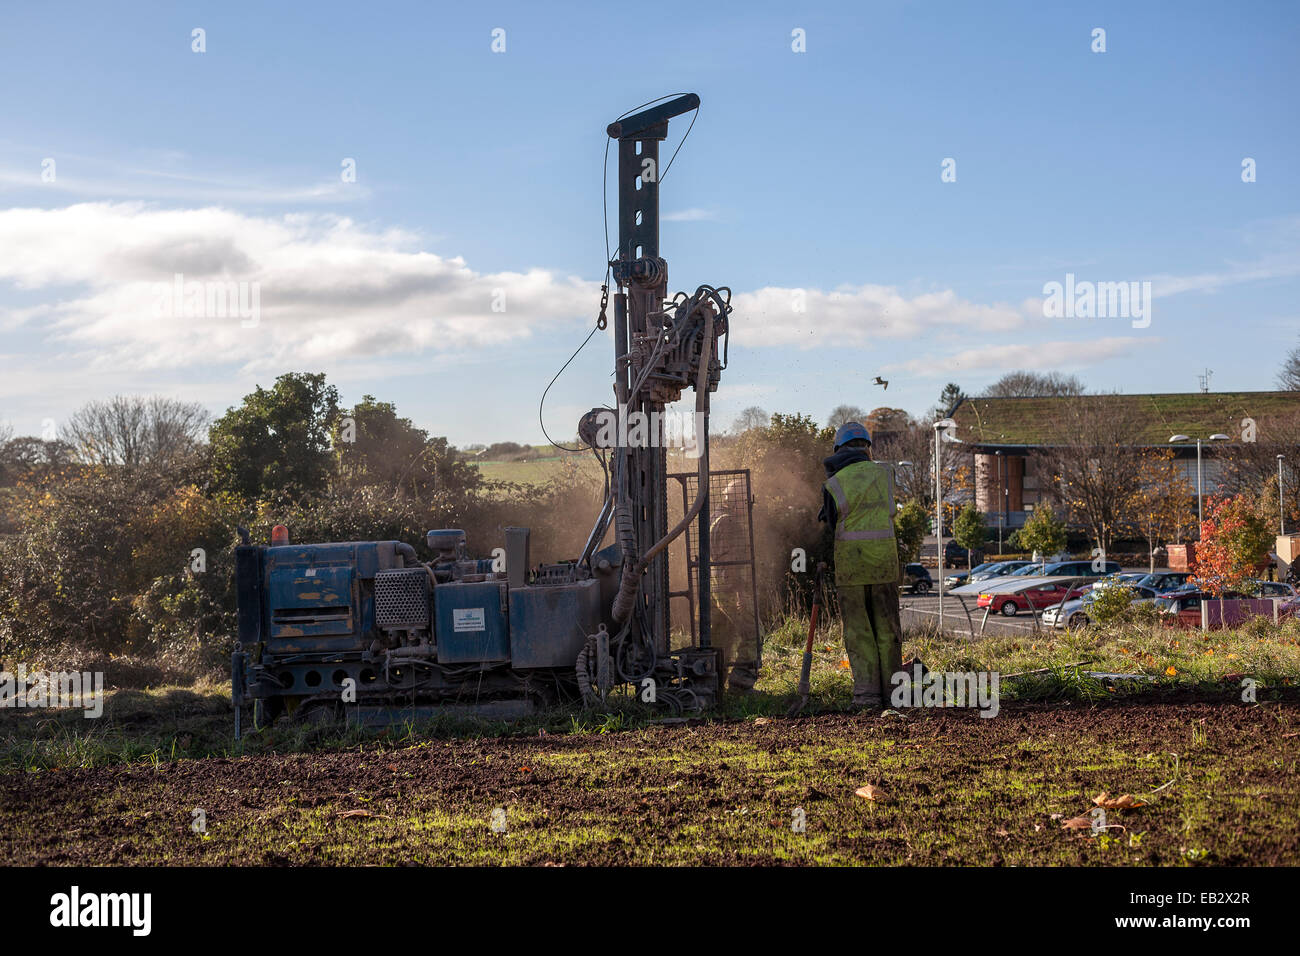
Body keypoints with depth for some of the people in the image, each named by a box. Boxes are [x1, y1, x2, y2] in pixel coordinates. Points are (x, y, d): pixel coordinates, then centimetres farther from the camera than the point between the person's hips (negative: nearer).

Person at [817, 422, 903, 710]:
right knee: (887, 626, 11)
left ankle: (867, 691, -2)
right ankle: (892, 688, 13)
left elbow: (834, 524, 4)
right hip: (885, 557, 2)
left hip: (849, 558, -2)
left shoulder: (832, 485, -2)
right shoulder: (884, 473, 4)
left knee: (858, 629, 3)